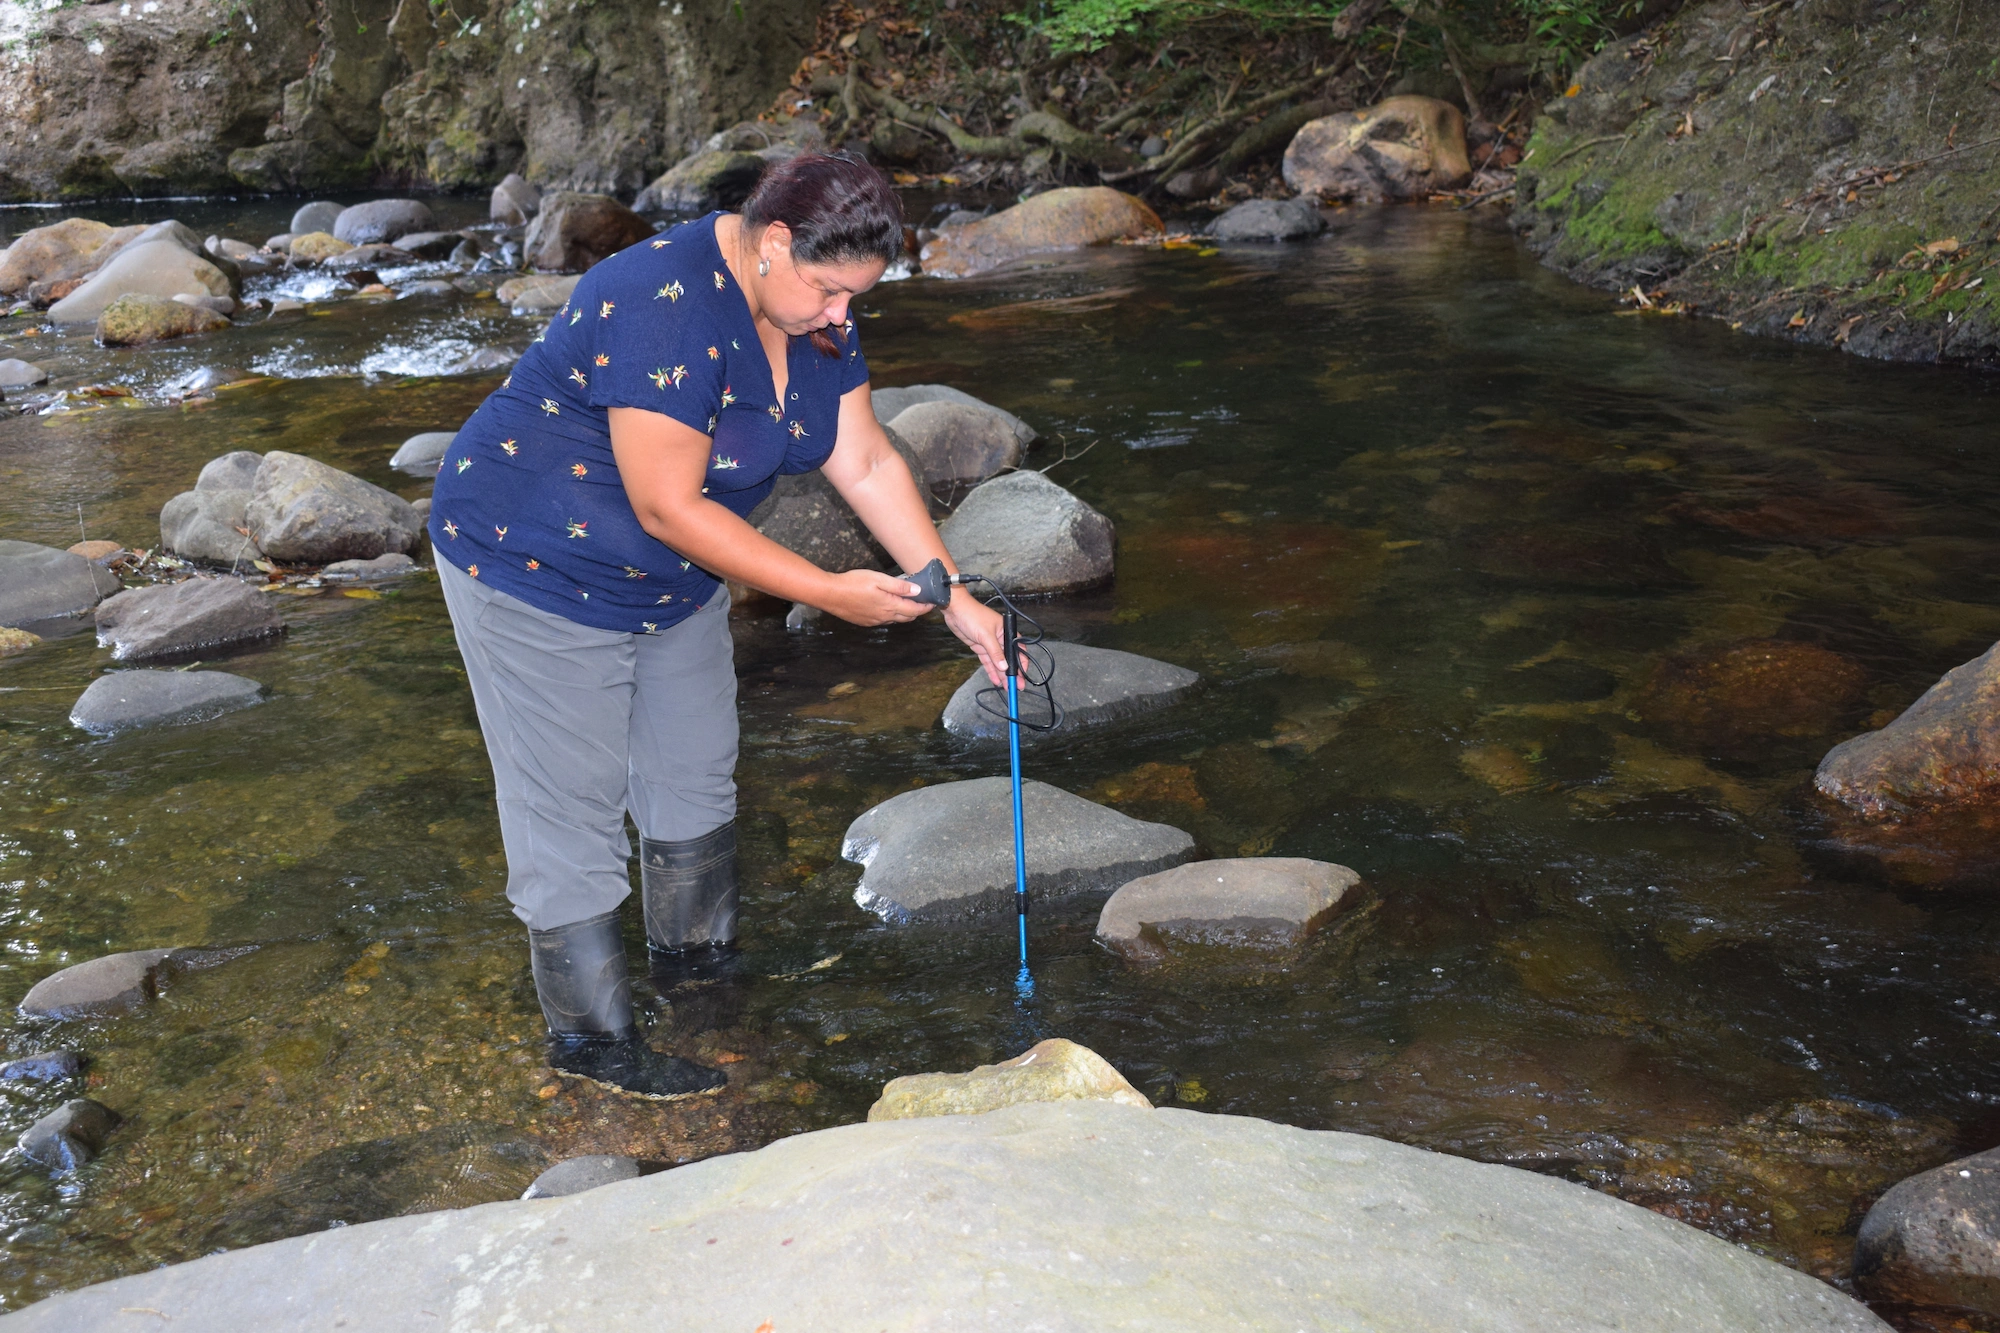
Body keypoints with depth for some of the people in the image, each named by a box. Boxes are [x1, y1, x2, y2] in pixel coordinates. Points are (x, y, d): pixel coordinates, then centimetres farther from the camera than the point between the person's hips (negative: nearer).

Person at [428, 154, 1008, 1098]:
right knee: (572, 806, 0)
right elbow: (669, 508, -33)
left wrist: (957, 602, -8)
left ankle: (693, 950, 40)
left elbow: (868, 463, -3)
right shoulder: (667, 311, -34)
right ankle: (589, 1036, 14)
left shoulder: (809, 310, -6)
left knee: (695, 770, 19)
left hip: (672, 580, 9)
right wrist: (829, 592, -31)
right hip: (536, 564, -9)